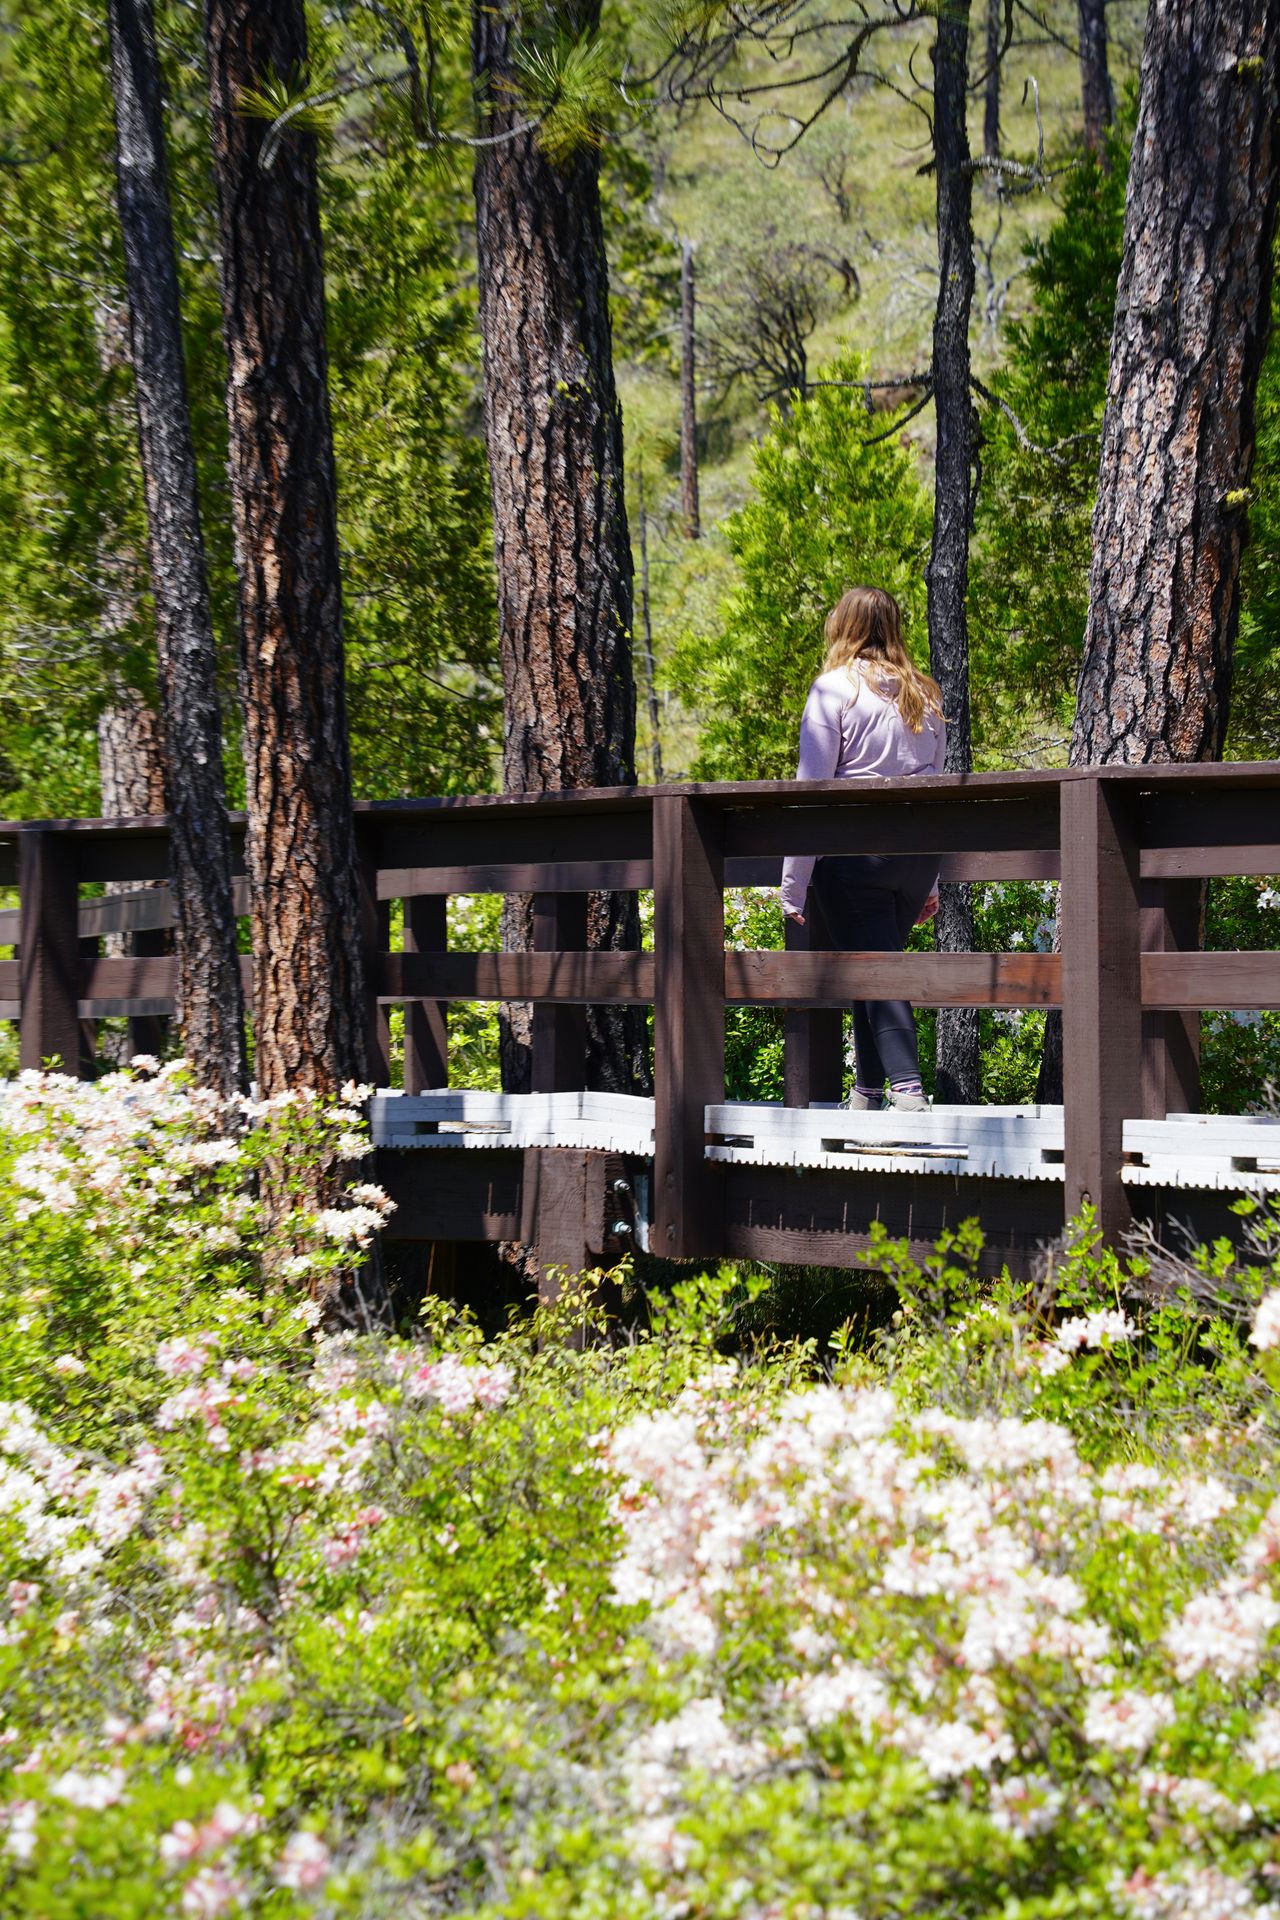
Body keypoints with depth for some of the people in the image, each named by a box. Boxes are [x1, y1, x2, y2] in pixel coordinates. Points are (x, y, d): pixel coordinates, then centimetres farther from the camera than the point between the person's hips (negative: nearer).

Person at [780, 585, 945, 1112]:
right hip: (917, 852, 5)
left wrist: (793, 886, -4)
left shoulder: (834, 689, -5)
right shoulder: (924, 694, 11)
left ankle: (906, 1088, -17)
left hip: (852, 852, -5)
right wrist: (932, 884, 20)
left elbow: (811, 790, -7)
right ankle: (866, 1089, 22)